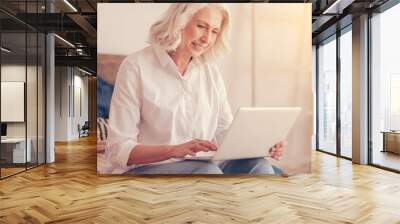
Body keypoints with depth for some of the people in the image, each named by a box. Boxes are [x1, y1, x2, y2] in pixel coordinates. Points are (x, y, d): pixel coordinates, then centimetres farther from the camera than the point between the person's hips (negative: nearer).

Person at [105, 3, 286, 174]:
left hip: (202, 168, 5)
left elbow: (225, 132, 8)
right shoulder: (136, 66, -7)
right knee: (208, 170, -33)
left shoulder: (211, 71, 9)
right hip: (145, 168, -4)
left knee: (259, 166, -21)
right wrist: (175, 149, -27)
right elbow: (118, 150, -12)